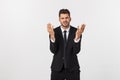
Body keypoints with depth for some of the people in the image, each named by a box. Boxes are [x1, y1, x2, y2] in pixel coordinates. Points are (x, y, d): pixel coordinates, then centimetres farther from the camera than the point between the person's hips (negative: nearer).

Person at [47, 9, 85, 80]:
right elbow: (53, 50, -14)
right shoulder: (54, 31, -5)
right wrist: (52, 36, -30)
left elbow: (76, 51, -14)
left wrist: (78, 36, -31)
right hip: (57, 68, 0)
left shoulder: (76, 31, -5)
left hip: (72, 68, 0)